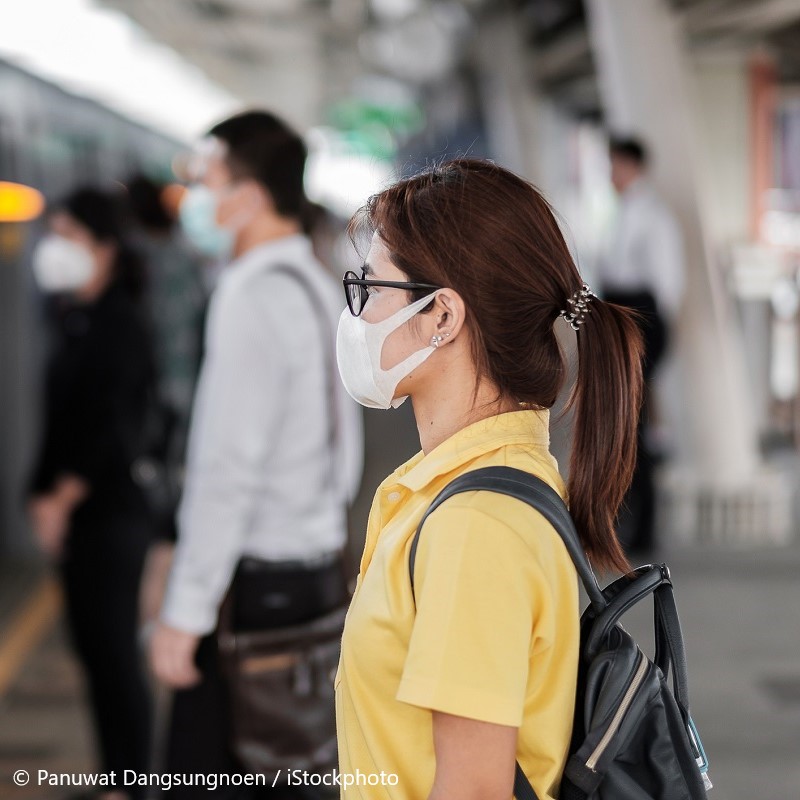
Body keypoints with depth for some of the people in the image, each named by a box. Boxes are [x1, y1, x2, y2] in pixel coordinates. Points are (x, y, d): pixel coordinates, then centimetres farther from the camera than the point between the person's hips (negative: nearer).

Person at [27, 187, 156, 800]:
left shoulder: (118, 323, -12)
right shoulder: (75, 319, 13)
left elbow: (110, 423, -18)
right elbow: (64, 419, 14)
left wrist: (63, 497, -16)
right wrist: (46, 493, 8)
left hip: (112, 511, -8)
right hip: (80, 513, 8)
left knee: (114, 648, -3)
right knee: (93, 643, 12)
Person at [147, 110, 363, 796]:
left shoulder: (253, 296, -16)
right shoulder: (318, 286, 14)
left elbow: (230, 466, -21)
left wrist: (186, 612, -18)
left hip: (256, 582, -9)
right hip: (318, 567, 9)